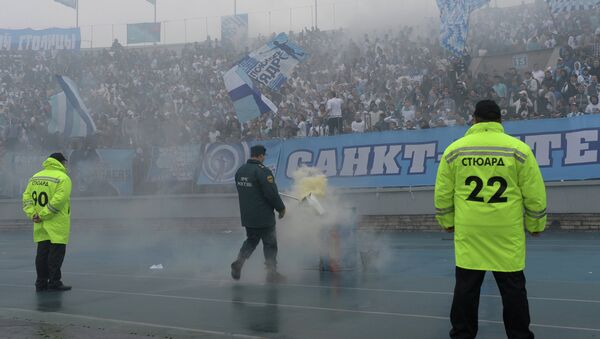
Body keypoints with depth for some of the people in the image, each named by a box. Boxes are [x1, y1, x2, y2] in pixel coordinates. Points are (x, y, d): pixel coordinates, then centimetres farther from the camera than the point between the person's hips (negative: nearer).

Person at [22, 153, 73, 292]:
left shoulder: (35, 177, 12)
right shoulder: (62, 178, -9)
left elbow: (27, 197, 8)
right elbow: (58, 200, -19)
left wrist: (32, 213, -1)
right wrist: (43, 215, -15)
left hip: (40, 227, 7)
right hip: (57, 225, -7)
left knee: (42, 253, 12)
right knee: (56, 253, 0)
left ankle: (41, 282, 16)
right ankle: (54, 282, 2)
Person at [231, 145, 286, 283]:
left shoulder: (240, 171, 6)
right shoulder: (262, 171, -19)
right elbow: (272, 193, -20)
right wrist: (281, 208, -6)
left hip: (247, 216, 7)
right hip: (264, 217, -7)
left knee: (251, 240, 22)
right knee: (270, 243, 6)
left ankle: (239, 261, 3)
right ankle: (272, 273, 12)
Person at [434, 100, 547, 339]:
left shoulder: (455, 149, 1)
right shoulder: (518, 148, -3)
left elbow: (443, 193, 6)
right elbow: (534, 193, 0)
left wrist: (447, 221, 20)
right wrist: (535, 225, 13)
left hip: (468, 232, 1)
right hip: (506, 232, -1)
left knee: (466, 287, 10)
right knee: (513, 288, 10)